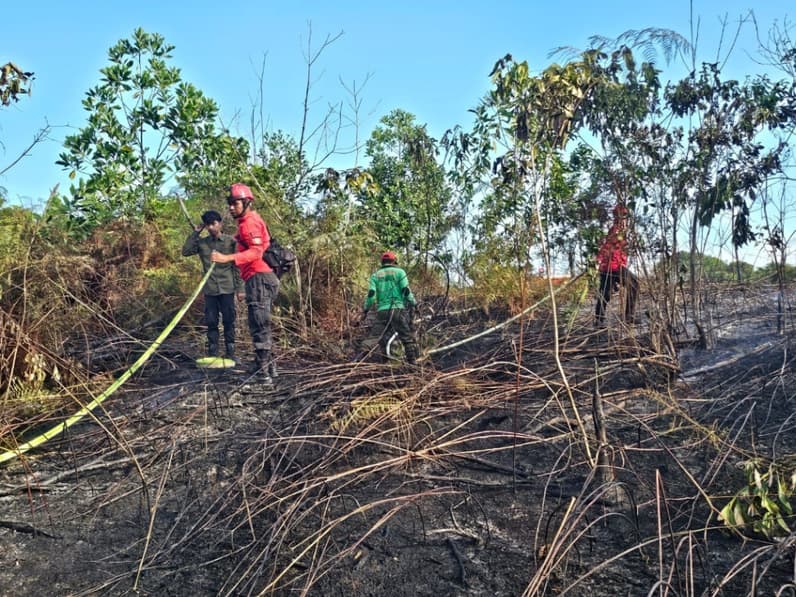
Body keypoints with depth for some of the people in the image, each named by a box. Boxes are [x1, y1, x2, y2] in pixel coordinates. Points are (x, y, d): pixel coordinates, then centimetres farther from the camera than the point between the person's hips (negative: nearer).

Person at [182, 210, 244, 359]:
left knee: (229, 321, 1)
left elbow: (237, 266, 0)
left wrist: (240, 288, -3)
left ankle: (230, 353, 8)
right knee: (211, 322, 6)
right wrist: (195, 232, -1)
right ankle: (212, 354, 12)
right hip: (209, 290, 3)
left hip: (227, 288, -2)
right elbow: (185, 251, 0)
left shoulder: (230, 241, -1)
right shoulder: (202, 242, 8)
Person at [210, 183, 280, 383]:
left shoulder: (249, 222, -9)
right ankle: (268, 366, 27)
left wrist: (227, 258, -32)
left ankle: (263, 372, -8)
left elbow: (256, 251, -23)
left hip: (259, 278, -11)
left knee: (259, 327, -9)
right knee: (262, 326, 18)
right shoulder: (252, 221, 22)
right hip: (261, 278, 11)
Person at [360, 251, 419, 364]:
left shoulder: (375, 275, 13)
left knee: (374, 336, 3)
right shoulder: (400, 272, 7)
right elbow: (406, 291, -3)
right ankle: (412, 361, 8)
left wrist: (366, 310, 10)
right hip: (398, 309, -2)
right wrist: (414, 304, 8)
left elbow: (371, 294, 2)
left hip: (382, 310, 2)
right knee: (407, 337, 7)